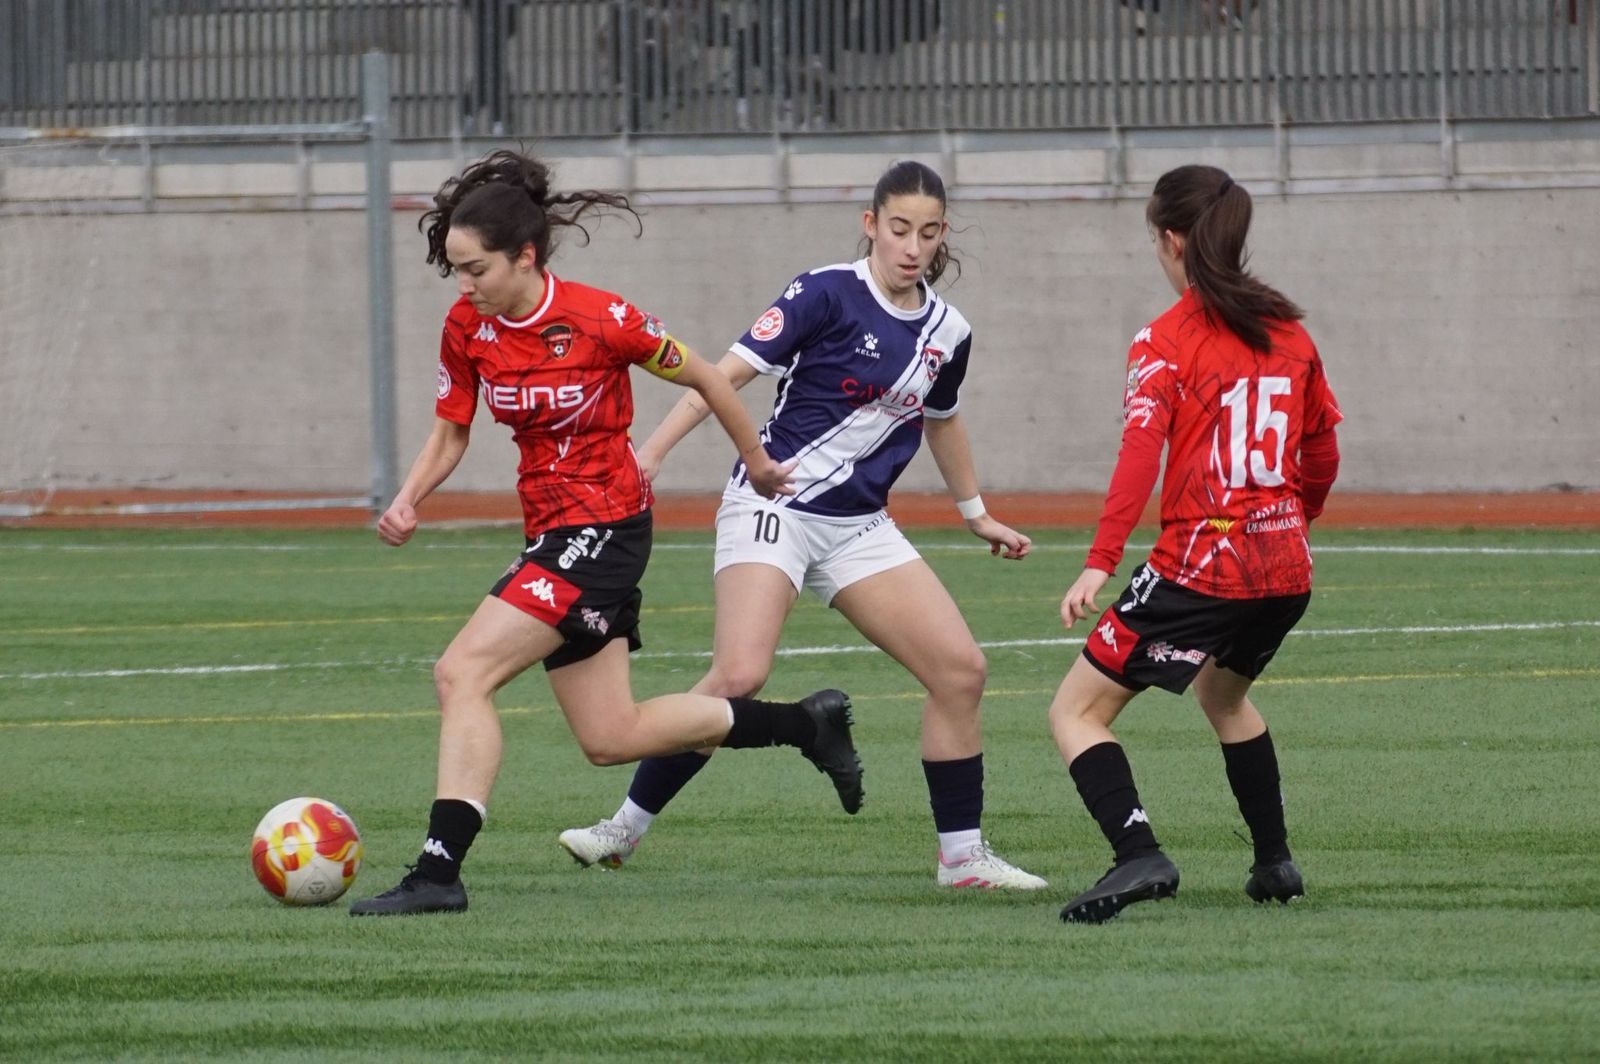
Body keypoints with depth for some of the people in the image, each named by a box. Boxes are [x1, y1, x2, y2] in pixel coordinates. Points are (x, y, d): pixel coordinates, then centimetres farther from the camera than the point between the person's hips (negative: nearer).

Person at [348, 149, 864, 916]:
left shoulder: (599, 320, -18)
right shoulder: (468, 328, -1)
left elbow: (702, 379, -4)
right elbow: (450, 434, 10)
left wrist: (757, 465, 9)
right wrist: (408, 501, -10)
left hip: (604, 527, -8)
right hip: (552, 529, 8)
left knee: (462, 674, -19)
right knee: (611, 738, 13)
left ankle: (439, 868, -20)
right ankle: (809, 723, 28)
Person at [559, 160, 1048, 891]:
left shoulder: (947, 333, 7)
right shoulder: (828, 295, -11)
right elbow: (730, 372, -14)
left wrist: (976, 514, 37)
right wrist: (649, 454, -22)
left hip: (859, 528, 6)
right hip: (774, 506, -6)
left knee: (960, 669, -3)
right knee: (740, 673, -25)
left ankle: (962, 856, 9)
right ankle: (626, 826, -12)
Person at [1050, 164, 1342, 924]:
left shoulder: (1167, 341, -8)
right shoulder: (1287, 331, 9)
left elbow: (1141, 455, -20)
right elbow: (1322, 453, 17)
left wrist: (1100, 563, -25)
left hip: (1200, 567, -7)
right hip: (1285, 569, 7)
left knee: (1076, 712, 0)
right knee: (1223, 692, 35)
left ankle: (1139, 855, -21)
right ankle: (1274, 861, 33)